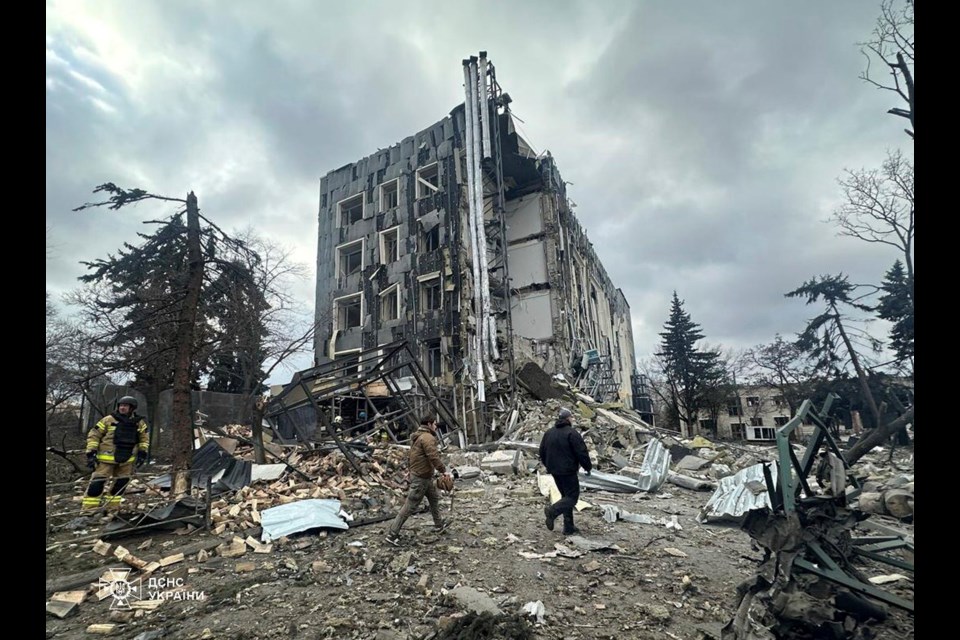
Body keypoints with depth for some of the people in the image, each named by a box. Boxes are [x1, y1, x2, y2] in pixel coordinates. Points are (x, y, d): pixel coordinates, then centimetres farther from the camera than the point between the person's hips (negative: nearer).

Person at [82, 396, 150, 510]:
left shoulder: (139, 423, 5)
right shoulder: (108, 420, -5)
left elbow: (144, 438, 17)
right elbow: (93, 435, 0)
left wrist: (142, 453, 7)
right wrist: (91, 453, -7)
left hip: (126, 460, 3)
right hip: (107, 459, -3)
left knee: (120, 484, 12)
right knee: (97, 483, -8)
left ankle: (112, 507, 28)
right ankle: (88, 509, 3)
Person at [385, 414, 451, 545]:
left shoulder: (417, 436, 12)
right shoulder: (428, 437, -20)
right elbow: (434, 456, -27)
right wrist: (443, 470, -21)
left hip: (425, 476, 11)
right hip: (421, 477, -11)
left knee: (434, 498, 22)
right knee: (410, 505, -4)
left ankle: (439, 525, 36)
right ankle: (392, 534, 3)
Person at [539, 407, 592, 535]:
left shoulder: (549, 432, 8)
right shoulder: (572, 433, -14)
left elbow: (542, 452, 14)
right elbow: (582, 453, -14)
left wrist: (549, 465, 25)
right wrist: (588, 467, 1)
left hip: (554, 471, 8)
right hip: (568, 471, -7)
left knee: (566, 496, 16)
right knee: (572, 497, -1)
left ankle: (568, 527, 16)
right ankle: (553, 510, -22)